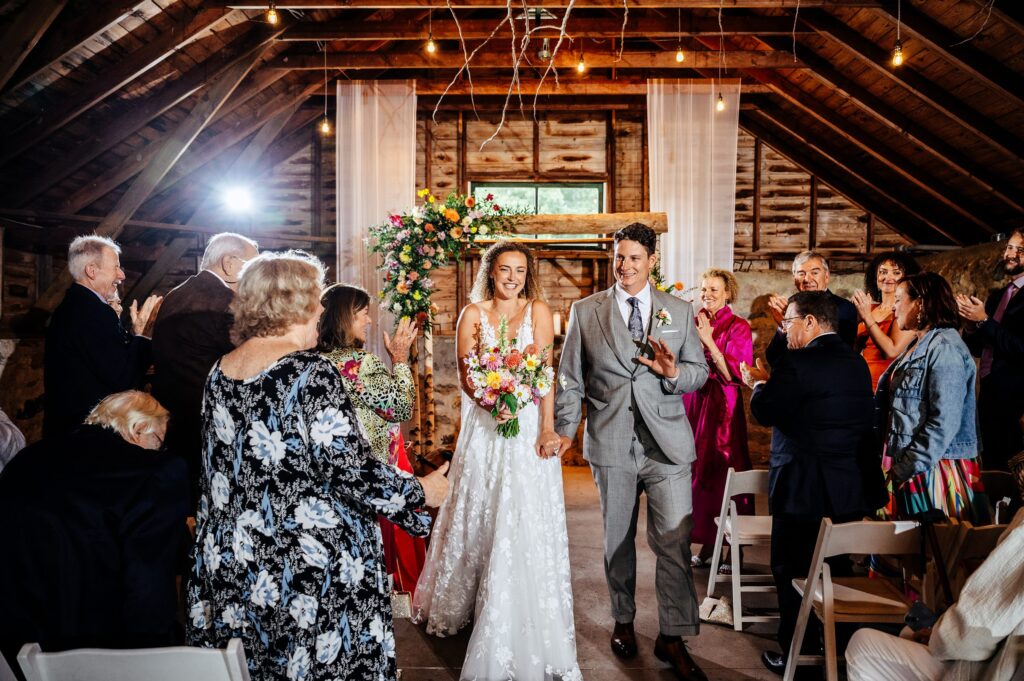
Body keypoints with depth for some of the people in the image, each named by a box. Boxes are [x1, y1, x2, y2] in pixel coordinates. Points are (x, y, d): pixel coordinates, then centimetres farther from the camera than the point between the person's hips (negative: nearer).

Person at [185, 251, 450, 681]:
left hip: (232, 564, 7)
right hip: (310, 566, -7)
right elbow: (352, 475, -19)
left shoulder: (219, 373, 4)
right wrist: (421, 492, -5)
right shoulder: (310, 373, -18)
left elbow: (219, 475, 13)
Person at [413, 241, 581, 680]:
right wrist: (488, 401, -21)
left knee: (527, 522, 0)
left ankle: (526, 625, 12)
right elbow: (464, 373, -1)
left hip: (529, 426, -1)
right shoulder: (473, 313, 5)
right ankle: (462, 604, 31)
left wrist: (547, 428, -18)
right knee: (478, 515, 11)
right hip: (484, 427, 1)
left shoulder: (537, 310, 1)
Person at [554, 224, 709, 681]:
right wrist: (564, 429, -8)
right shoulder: (586, 311, 4)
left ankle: (672, 638, 12)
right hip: (610, 442, 0)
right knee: (617, 539, 14)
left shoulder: (680, 311, 6)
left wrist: (674, 373, -14)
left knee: (675, 541, -3)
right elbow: (570, 378, 3)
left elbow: (700, 372, 8)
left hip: (667, 443, 0)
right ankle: (623, 621, 33)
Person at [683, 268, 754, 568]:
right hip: (692, 403, 5)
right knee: (697, 470, 6)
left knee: (722, 472, -2)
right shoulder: (693, 323, 10)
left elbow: (734, 374, -13)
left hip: (723, 408, -4)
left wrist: (708, 339, -18)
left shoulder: (739, 327, -3)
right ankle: (707, 543, 16)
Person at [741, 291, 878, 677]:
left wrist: (759, 383, 5)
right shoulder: (856, 362, 7)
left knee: (793, 572, 6)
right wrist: (772, 382, 14)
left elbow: (765, 413, -15)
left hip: (804, 489, -8)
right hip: (850, 487, 8)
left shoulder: (799, 362, -18)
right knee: (838, 571, 20)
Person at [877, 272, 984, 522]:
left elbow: (944, 422, -20)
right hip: (907, 469, 8)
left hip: (934, 470, -8)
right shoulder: (916, 346, 14)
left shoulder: (944, 347, -14)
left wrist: (906, 469, -17)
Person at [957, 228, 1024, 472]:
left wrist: (984, 320, -17)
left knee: (999, 465, -2)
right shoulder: (996, 297, 15)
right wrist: (971, 322, -3)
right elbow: (977, 348, 15)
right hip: (988, 394, 7)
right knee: (989, 464, 12)